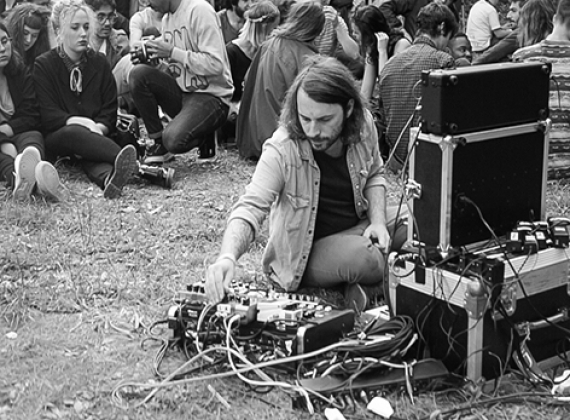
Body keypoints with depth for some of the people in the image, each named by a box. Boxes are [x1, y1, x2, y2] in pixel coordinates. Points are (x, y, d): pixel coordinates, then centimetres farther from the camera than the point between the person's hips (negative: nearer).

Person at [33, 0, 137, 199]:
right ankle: (125, 159, -64)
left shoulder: (99, 62, 14)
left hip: (94, 133, 2)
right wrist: (77, 121, -23)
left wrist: (100, 127, -15)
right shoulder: (43, 65, 4)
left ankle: (109, 176, -72)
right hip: (56, 138, -2)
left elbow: (110, 108, 8)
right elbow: (47, 115, -6)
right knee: (73, 133, -39)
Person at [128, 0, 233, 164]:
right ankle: (158, 142, -4)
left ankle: (204, 137, 7)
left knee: (173, 140, -29)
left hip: (211, 96, -8)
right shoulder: (167, 18, 11)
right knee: (138, 74, -14)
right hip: (182, 90, 8)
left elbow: (215, 65, -22)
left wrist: (172, 52, -19)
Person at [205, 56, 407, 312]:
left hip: (359, 226, 6)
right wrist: (227, 257, -53)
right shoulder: (281, 150, -27)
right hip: (309, 250, -5)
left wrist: (378, 221, -10)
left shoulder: (363, 124, -12)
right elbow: (250, 209, -33)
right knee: (368, 259, -35)